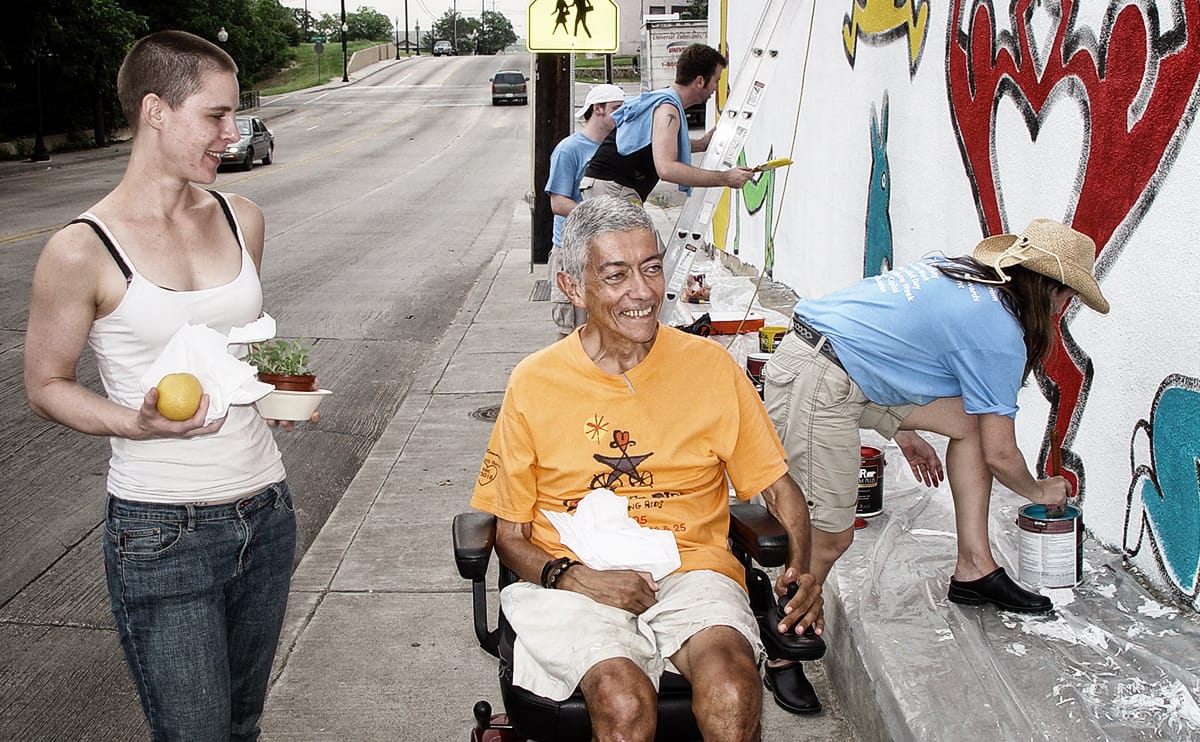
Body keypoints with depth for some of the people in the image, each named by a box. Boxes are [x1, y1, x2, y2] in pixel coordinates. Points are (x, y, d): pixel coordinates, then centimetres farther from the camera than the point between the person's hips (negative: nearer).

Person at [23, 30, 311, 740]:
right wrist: (137, 422, -21)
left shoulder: (242, 219, 4)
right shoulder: (83, 250, -13)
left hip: (265, 511, 6)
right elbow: (46, 386, -3)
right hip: (163, 533, -5)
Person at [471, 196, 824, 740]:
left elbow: (778, 488, 13)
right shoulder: (534, 383, 4)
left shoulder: (710, 365, 7)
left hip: (692, 570, 1)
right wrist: (568, 575, -12)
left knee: (731, 691, -32)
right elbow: (510, 535, 8)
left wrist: (800, 571, -6)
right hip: (572, 581, 0)